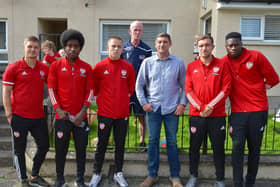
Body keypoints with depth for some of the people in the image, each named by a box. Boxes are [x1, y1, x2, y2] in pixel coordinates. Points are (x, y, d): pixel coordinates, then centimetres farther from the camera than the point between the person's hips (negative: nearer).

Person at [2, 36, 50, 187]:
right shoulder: (13, 68, -5)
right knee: (20, 150, 8)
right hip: (19, 117, -4)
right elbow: (6, 93, -4)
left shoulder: (44, 68, 5)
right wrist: (9, 114, -7)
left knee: (44, 146, 12)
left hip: (38, 116, 4)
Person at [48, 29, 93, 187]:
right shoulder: (56, 66, 1)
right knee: (61, 148, 8)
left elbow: (90, 91, 1)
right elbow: (51, 89, 0)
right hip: (62, 115, -1)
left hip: (81, 116, 1)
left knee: (81, 148, 8)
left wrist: (83, 112, -8)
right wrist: (58, 109, -10)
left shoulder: (87, 67, 3)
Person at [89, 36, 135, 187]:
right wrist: (100, 102, 3)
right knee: (102, 144, 9)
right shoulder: (99, 66, -3)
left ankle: (118, 173, 27)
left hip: (122, 113, 2)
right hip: (104, 112, -1)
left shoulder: (128, 67, 1)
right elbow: (94, 88, 6)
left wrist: (123, 99, 8)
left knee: (120, 144, 12)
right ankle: (96, 173, 24)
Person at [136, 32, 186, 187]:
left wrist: (182, 104, -2)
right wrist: (144, 103, 0)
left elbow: (184, 86, 6)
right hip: (153, 108, 1)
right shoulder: (147, 62, 4)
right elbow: (139, 85, 8)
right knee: (153, 141, 6)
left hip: (172, 109, 0)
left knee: (172, 142, 6)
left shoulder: (178, 63, 3)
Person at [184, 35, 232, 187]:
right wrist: (200, 107, -11)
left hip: (217, 115, -1)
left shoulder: (222, 65, 1)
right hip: (196, 114, 1)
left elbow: (226, 89, -4)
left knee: (218, 148, 8)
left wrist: (210, 106, -12)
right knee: (194, 147, 10)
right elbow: (188, 90, 0)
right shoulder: (191, 66, 5)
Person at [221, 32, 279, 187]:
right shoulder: (224, 62, 2)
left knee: (254, 148, 9)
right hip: (237, 111, 1)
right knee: (237, 147, -7)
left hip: (258, 110, 0)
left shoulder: (256, 56, -4)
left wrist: (258, 90, 5)